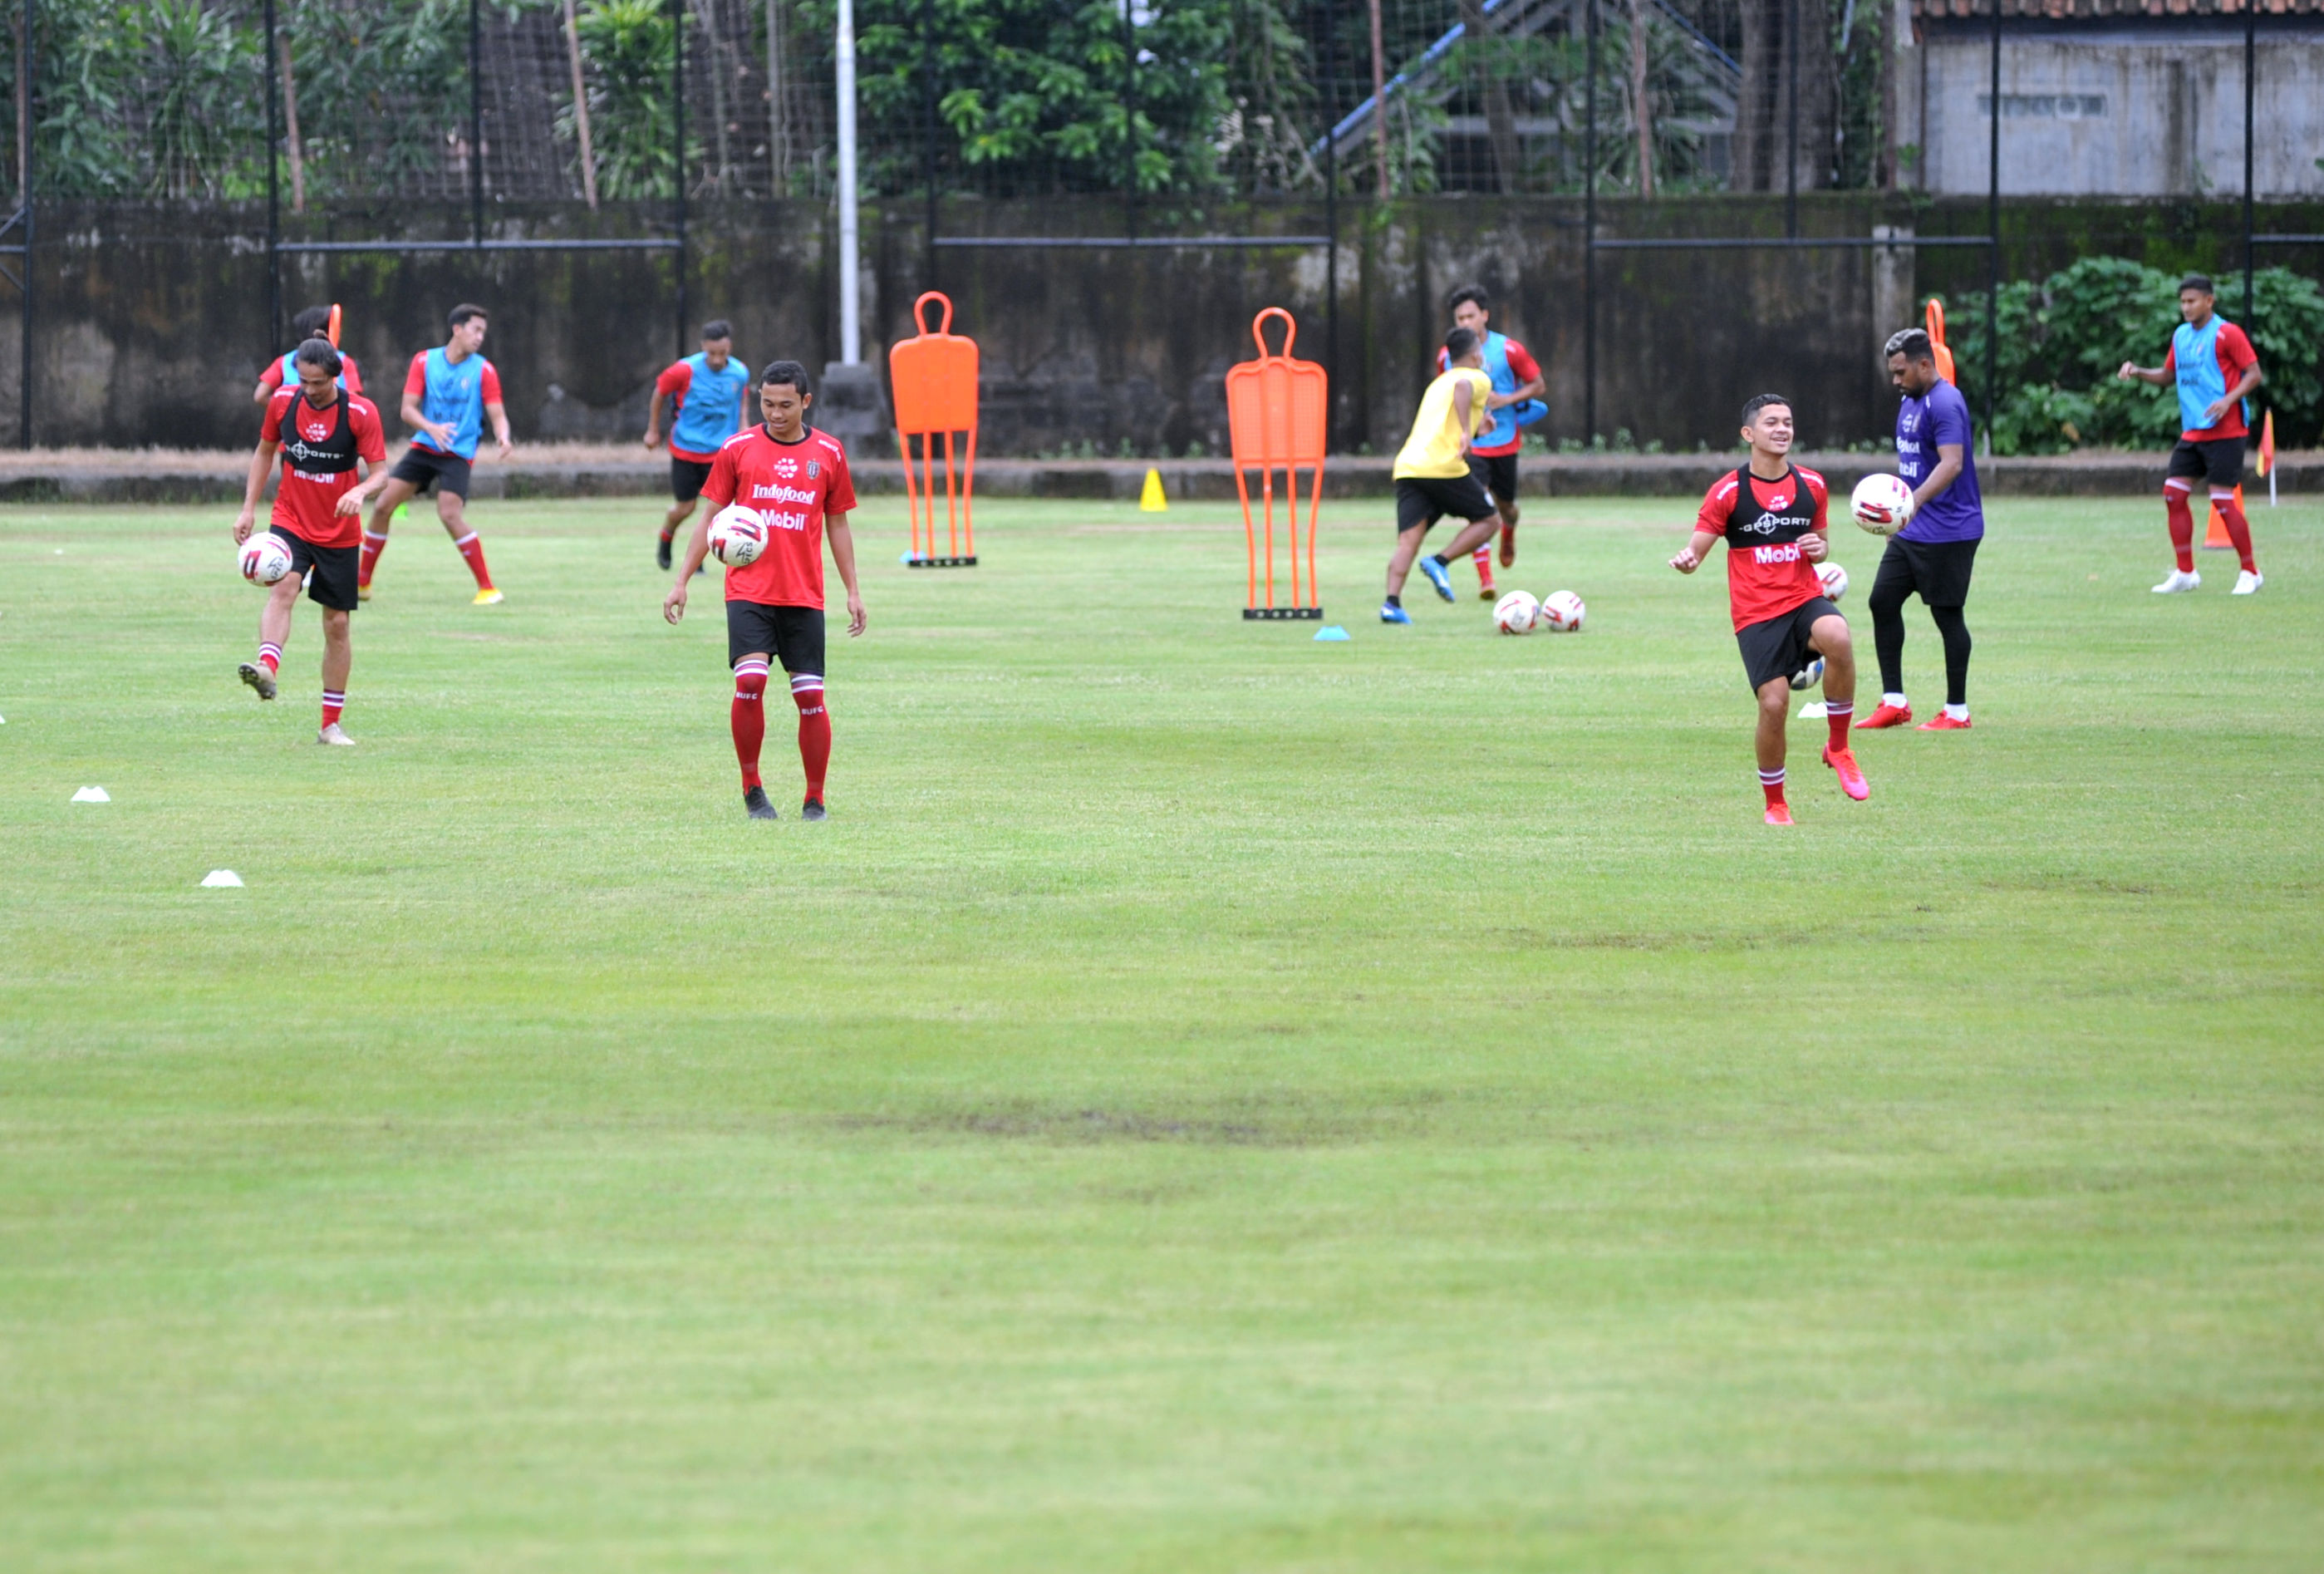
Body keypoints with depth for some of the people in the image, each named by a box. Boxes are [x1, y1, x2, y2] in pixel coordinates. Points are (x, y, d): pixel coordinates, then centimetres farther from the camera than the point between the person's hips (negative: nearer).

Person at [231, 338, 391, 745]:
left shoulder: (360, 413, -11)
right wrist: (249, 509, 5)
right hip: (290, 523, 0)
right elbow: (265, 452, 11)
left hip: (339, 535, 0)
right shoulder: (283, 402, -3)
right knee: (283, 587, -29)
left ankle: (331, 724, 16)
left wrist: (360, 491, -33)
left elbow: (380, 471, -11)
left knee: (337, 624, 6)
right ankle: (267, 668, -50)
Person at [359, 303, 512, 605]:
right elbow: (408, 409, -4)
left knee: (450, 513, -23)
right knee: (383, 506, -3)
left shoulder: (483, 370, -3)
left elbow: (497, 414, -5)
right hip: (423, 448, 3)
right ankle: (362, 583, 12)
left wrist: (503, 436, -28)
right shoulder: (425, 361, 1)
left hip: (457, 455, -3)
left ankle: (487, 588, -16)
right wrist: (432, 428, -24)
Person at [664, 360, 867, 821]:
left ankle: (815, 801, 12)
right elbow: (711, 519, 8)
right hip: (749, 589, -1)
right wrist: (681, 583, 3)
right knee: (750, 681, -19)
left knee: (811, 696, -2)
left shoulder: (829, 453, 6)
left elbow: (838, 524, 14)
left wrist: (853, 592, 11)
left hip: (805, 594, 1)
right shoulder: (737, 449, 2)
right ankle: (751, 788, -4)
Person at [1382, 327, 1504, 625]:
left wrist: (1476, 429, 39)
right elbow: (1462, 387, -19)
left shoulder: (1437, 384, 30)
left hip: (1407, 467, 7)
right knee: (1488, 520, 10)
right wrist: (1466, 431, -24)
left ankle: (1392, 602, -21)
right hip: (1444, 467, -6)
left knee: (1408, 541, -3)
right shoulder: (1477, 379, 6)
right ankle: (1440, 562, -8)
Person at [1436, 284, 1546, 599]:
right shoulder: (1447, 357, 0)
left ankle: (1509, 534, 54)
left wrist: (1508, 399, -15)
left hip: (1504, 442, 0)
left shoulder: (1509, 351, -8)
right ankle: (1485, 579, -15)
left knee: (1505, 504, 15)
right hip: (1468, 444, 0)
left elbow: (1538, 385, 1)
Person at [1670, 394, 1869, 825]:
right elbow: (1697, 549, -1)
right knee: (1774, 704, -13)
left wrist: (1820, 548, -3)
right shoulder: (1728, 492, -3)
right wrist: (1686, 561, -25)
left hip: (1805, 599, 2)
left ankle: (1838, 749, -13)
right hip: (1756, 615, -2)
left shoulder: (1811, 485, 8)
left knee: (1837, 638, -32)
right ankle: (1775, 804, 11)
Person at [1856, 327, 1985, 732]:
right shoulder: (1910, 403, 13)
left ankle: (1956, 712, 6)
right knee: (1883, 601, 6)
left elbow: (1952, 463, -29)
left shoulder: (1944, 403, -18)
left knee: (1947, 614, -2)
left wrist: (1914, 502, -41)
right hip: (1911, 531, 10)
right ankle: (1894, 701, 11)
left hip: (1948, 529, -10)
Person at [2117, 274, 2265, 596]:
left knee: (2222, 500, -10)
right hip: (2192, 433, 7)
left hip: (2223, 433, -7)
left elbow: (2253, 373, -10)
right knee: (2174, 493, 1)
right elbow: (2167, 374, 24)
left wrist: (2228, 399, -24)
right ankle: (2185, 573, 9)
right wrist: (2138, 372, 6)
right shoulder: (2181, 336, 12)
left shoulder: (2226, 334, -9)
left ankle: (2250, 573, 3)